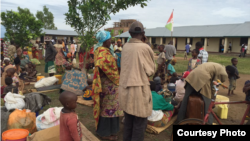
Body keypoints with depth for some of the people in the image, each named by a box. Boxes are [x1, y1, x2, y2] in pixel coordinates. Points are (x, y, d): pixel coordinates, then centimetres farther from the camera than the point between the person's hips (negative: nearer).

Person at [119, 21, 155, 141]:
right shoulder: (145, 48, -12)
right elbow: (151, 71, -2)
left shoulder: (125, 46, 3)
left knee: (128, 120, 20)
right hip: (139, 88, -6)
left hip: (125, 88, 6)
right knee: (139, 122, 8)